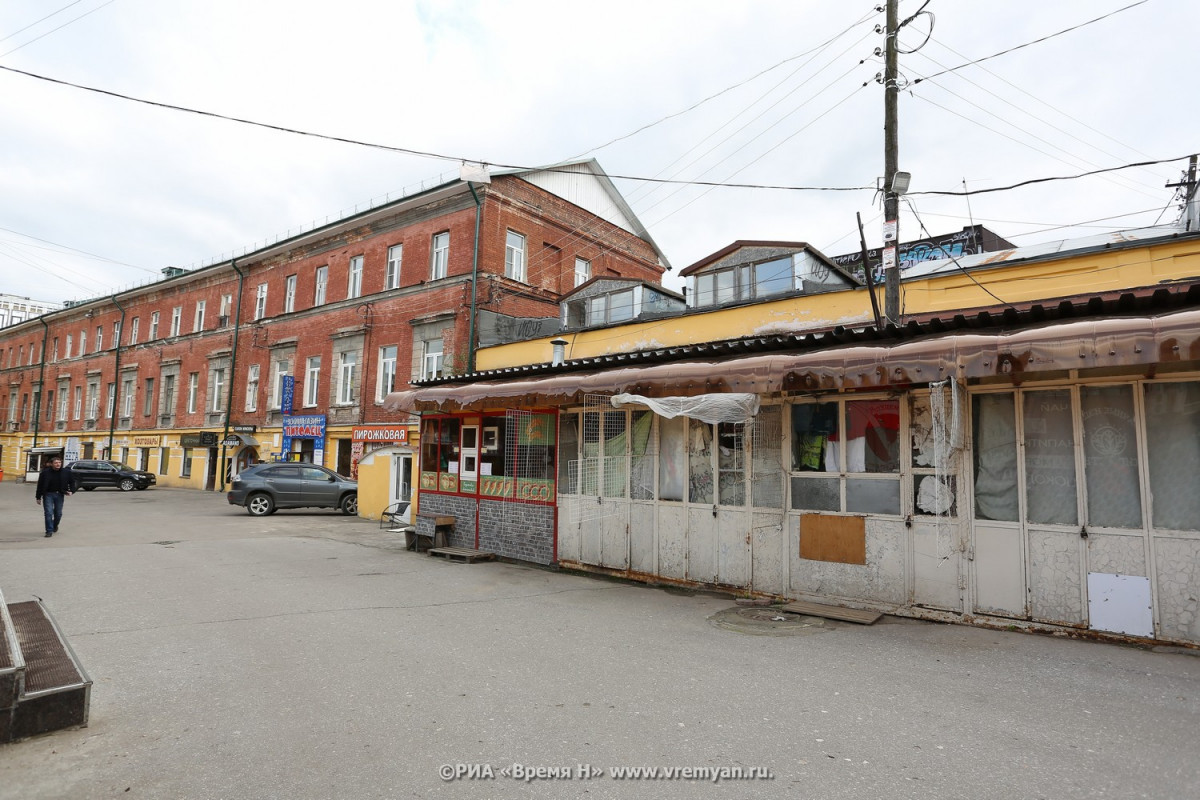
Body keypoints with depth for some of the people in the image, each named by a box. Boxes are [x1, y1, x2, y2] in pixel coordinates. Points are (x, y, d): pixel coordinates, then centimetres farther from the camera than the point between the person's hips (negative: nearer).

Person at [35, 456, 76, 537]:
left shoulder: (66, 472, -1)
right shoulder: (45, 473, -7)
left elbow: (72, 482, 13)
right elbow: (40, 485, -1)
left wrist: (71, 491, -1)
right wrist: (38, 497, -1)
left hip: (60, 495, 2)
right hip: (48, 495, -2)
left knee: (58, 513, 10)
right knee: (48, 513, -7)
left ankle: (55, 526, 37)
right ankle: (49, 531, -3)